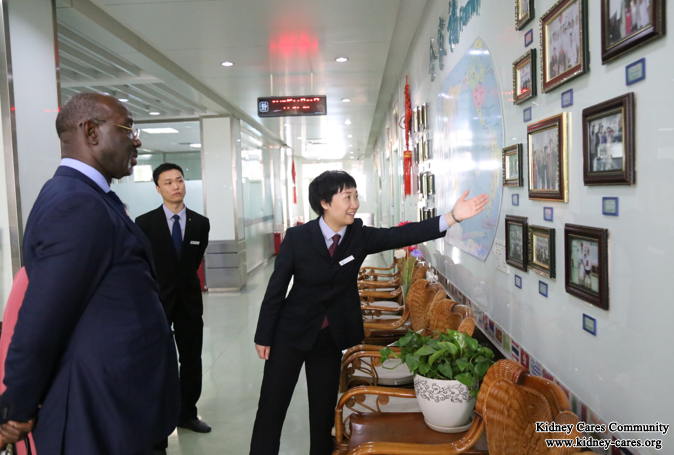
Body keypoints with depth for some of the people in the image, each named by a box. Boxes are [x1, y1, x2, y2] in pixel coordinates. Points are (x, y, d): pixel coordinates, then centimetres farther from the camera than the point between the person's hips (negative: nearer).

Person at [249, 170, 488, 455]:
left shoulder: (360, 236, -8)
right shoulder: (297, 237, -16)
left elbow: (403, 235, -18)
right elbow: (276, 289, -10)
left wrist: (453, 216, -28)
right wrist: (264, 337, -5)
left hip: (331, 337, 3)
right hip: (291, 334, -3)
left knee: (324, 409, 15)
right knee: (271, 408, 7)